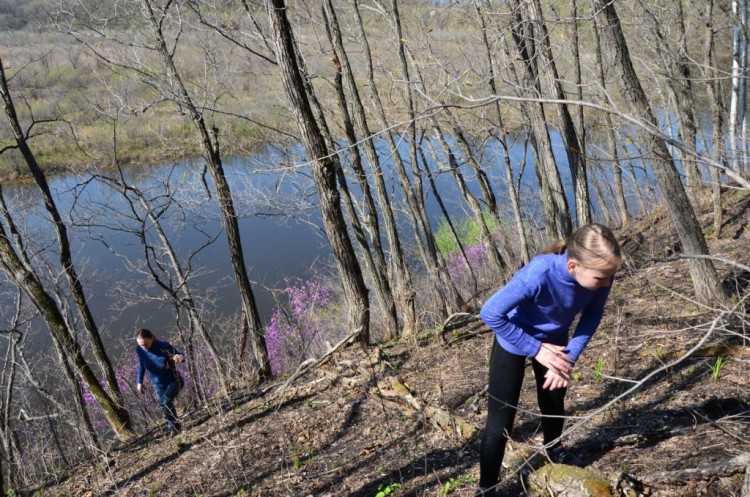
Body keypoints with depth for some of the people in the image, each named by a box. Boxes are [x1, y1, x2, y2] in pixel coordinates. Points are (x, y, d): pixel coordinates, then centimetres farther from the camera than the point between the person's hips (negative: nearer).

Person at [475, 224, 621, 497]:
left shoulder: (599, 273, -27)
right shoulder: (538, 275, -43)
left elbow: (592, 315, -9)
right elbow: (490, 314, -32)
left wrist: (570, 356, -18)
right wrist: (536, 349, -26)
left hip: (554, 341, 5)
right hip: (514, 341, -5)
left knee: (554, 404, 24)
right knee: (500, 422, -4)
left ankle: (554, 450, 54)